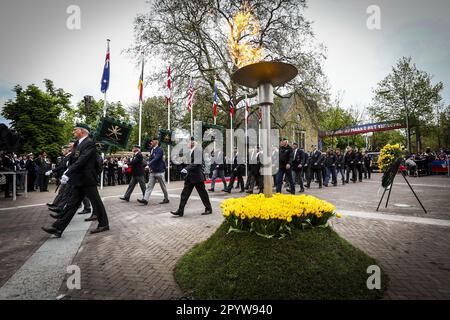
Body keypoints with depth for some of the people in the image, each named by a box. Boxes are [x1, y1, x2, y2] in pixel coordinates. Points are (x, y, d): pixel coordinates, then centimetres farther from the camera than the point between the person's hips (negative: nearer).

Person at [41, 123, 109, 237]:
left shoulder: (89, 143, -14)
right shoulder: (77, 144, 14)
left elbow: (82, 160, -23)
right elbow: (75, 160, 17)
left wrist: (68, 174, -26)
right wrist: (67, 172, 4)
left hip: (87, 179, -8)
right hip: (78, 181, 8)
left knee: (96, 202, 3)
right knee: (72, 204, 10)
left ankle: (104, 224, 17)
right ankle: (58, 228, 14)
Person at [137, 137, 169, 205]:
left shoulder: (160, 149, -13)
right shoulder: (152, 150, 12)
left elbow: (156, 159, -26)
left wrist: (148, 165, -34)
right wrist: (150, 167, 10)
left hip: (159, 171, -7)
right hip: (153, 171, 7)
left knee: (163, 186, 5)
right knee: (149, 186, 0)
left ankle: (166, 199, 18)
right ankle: (145, 199, -4)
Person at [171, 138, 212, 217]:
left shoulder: (198, 151, -12)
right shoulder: (189, 151, 12)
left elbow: (197, 163, -22)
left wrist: (186, 169, -25)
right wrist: (186, 169, 7)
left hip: (197, 176, -8)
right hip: (190, 176, 8)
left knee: (203, 193, 5)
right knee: (184, 193, 4)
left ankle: (208, 209, 21)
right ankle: (180, 211, 8)